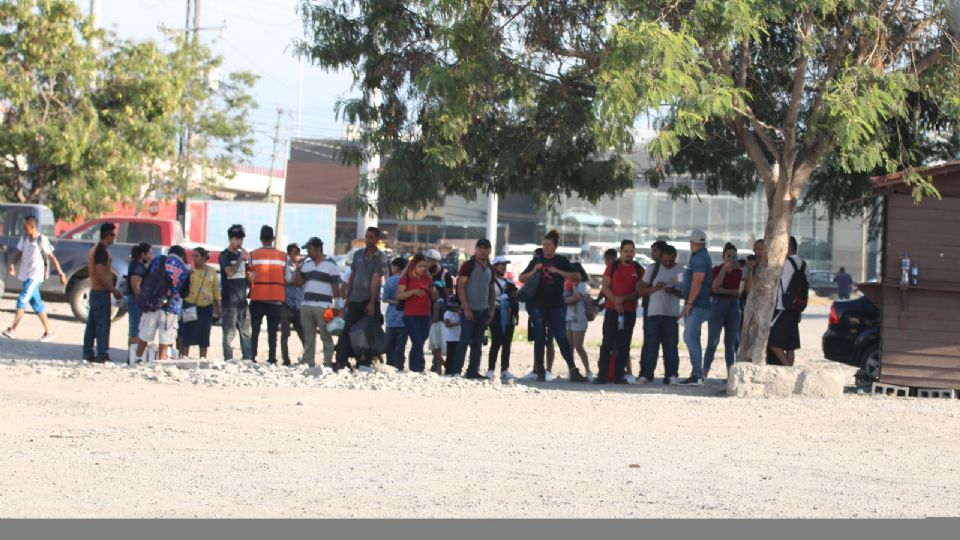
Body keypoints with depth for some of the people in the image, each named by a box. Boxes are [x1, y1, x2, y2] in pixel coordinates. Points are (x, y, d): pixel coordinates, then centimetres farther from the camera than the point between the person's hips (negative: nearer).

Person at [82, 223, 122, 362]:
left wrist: (111, 289, 21)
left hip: (94, 290, 10)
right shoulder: (102, 251, -16)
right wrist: (114, 291, -18)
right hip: (101, 292, -10)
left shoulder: (94, 249, 16)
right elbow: (100, 274, -22)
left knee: (92, 324, 11)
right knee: (103, 324, -8)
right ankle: (103, 355, -8)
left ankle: (88, 353, 14)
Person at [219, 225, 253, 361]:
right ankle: (228, 359, -6)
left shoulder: (243, 255, 16)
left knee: (246, 331, 7)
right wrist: (241, 258, -17)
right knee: (229, 331, -7)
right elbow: (230, 271, -18)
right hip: (230, 300, -7)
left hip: (242, 299, 7)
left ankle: (248, 358, 9)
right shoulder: (225, 255, -2)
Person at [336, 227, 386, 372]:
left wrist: (371, 303, -21)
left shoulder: (380, 257, -6)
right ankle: (340, 362, -3)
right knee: (347, 331, -2)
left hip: (371, 300, -4)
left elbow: (375, 280, -15)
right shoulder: (358, 254, 9)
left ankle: (365, 363, 3)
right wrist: (348, 297, 12)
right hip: (355, 300, 4)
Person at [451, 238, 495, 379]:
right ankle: (456, 371, -6)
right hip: (470, 310, -6)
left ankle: (473, 371, 11)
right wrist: (466, 308, -16)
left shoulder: (490, 269, 14)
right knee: (465, 340, -8)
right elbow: (460, 287, -10)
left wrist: (492, 309, 9)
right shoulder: (468, 266, -5)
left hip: (483, 311, 6)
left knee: (478, 343, 7)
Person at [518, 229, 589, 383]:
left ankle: (573, 371, -7)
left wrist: (558, 271, -16)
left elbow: (576, 276, -5)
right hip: (537, 305, 1)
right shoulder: (537, 261, 10)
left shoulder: (561, 261, 5)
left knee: (562, 337, -6)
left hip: (555, 305, -1)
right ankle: (540, 371, 5)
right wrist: (533, 271, -8)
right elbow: (522, 278, 10)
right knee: (539, 338, 1)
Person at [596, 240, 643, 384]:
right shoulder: (612, 267, 5)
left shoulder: (639, 270, 5)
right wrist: (615, 301, -14)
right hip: (612, 310, -1)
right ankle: (602, 375, -6)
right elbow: (605, 288, 0)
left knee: (623, 345, 3)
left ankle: (619, 375, 6)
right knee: (607, 343, -5)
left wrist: (624, 299, -15)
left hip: (629, 311, 1)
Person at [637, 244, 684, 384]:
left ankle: (672, 375, 4)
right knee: (650, 345, -3)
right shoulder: (652, 269, 7)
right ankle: (645, 374, -3)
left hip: (672, 314, 0)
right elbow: (640, 290, 6)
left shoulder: (681, 271, 7)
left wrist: (673, 291, -15)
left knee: (671, 346, 1)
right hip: (653, 313, 0)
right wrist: (655, 288, -12)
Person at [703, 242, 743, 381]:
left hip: (734, 306, 3)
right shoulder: (717, 269, 3)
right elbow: (715, 287, -14)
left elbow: (739, 291, -1)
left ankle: (730, 373, 7)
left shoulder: (739, 272, 9)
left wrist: (723, 290, -11)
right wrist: (724, 269, -14)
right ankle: (705, 372, -8)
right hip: (718, 305, -3)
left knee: (731, 342, 4)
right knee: (713, 341, -6)